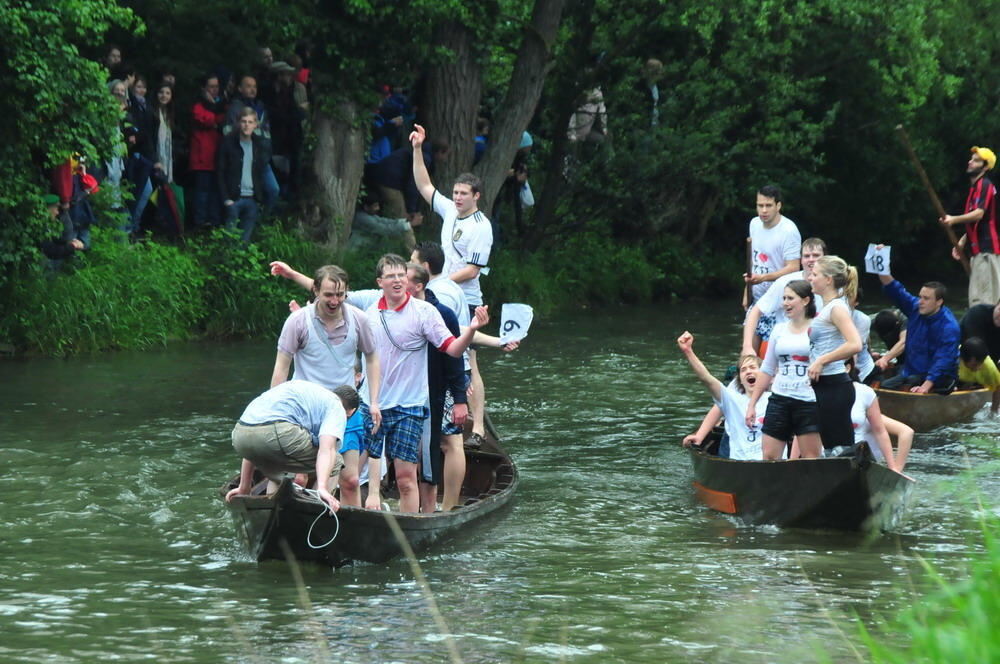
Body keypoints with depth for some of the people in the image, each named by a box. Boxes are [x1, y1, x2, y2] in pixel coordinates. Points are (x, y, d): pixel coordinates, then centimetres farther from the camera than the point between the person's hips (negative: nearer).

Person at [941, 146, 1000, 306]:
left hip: (987, 249, -11)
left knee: (983, 298, -14)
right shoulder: (975, 187, 21)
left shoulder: (985, 186, -10)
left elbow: (979, 214, -25)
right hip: (979, 250, 11)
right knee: (976, 299, 13)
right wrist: (962, 242, 17)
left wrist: (954, 220, -32)